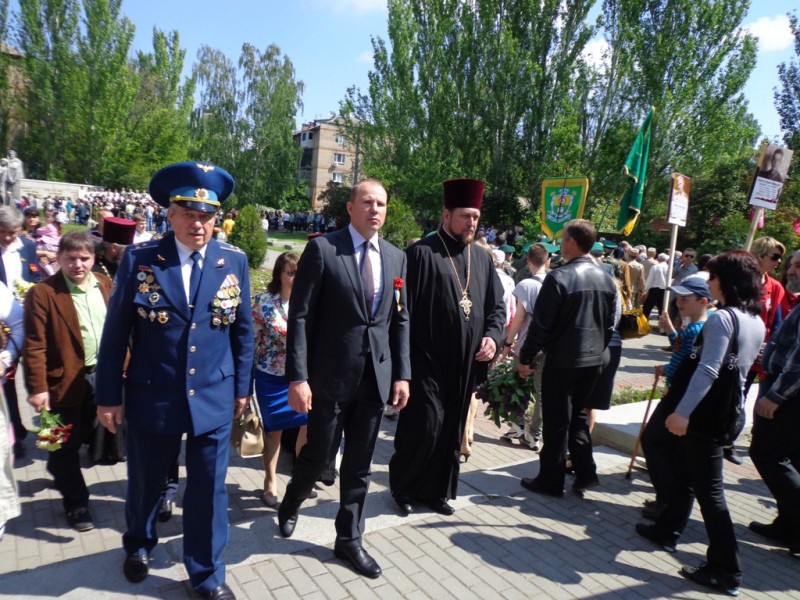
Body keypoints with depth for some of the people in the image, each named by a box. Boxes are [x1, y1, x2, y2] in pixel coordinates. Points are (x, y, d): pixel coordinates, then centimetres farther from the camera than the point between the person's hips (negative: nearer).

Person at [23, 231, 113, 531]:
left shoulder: (105, 285, 2)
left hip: (102, 374, 5)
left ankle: (59, 472, 50)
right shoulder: (43, 293, -14)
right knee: (66, 445, 9)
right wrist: (37, 388, -17)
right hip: (65, 380, -5)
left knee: (79, 439, 23)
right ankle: (76, 503, 25)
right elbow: (34, 345, -15)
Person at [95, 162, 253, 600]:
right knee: (145, 482, 20)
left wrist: (242, 386, 6)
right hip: (151, 397, 0)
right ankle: (139, 545, 51)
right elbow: (115, 332, -3)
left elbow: (243, 330, 4)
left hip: (213, 397, 1)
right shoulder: (138, 259, -7)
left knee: (208, 490, 10)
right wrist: (108, 395, -2)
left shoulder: (234, 262, -2)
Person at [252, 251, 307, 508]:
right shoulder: (264, 303, -10)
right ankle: (270, 484, 30)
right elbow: (252, 340, -6)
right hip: (272, 378, -3)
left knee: (310, 425, 5)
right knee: (274, 431, 10)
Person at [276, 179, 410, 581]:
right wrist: (298, 377, -15)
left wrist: (402, 374, 5)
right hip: (331, 375, -4)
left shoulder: (396, 257, 7)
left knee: (359, 466, 13)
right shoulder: (323, 249, -8)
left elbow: (400, 320, 9)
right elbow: (300, 317, -10)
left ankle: (349, 540, 32)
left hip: (377, 377, 4)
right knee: (319, 455, 10)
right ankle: (290, 505, 42)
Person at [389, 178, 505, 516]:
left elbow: (497, 305, 14)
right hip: (427, 360, -6)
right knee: (425, 425, -4)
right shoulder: (421, 253, -7)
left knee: (451, 430, 13)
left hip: (464, 364, 6)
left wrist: (493, 336, -4)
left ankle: (436, 490, 30)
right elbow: (404, 307, -10)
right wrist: (404, 356, -13)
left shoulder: (482, 258, 11)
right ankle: (402, 485, 21)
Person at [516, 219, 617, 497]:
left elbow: (541, 324, -16)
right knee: (577, 416, 22)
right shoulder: (606, 279, 5)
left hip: (562, 361, -6)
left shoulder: (559, 277, -17)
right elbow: (610, 324, 12)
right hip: (593, 360, 7)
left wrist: (525, 357, -7)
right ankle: (585, 473, 22)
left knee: (556, 422, 5)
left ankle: (551, 481, 17)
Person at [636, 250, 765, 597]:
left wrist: (682, 411, -29)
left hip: (707, 413, -9)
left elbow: (708, 371, -27)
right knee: (683, 471, 22)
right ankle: (667, 531, 38)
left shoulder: (722, 318, -19)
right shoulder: (757, 322, 9)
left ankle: (726, 571, 8)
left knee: (709, 489, -1)